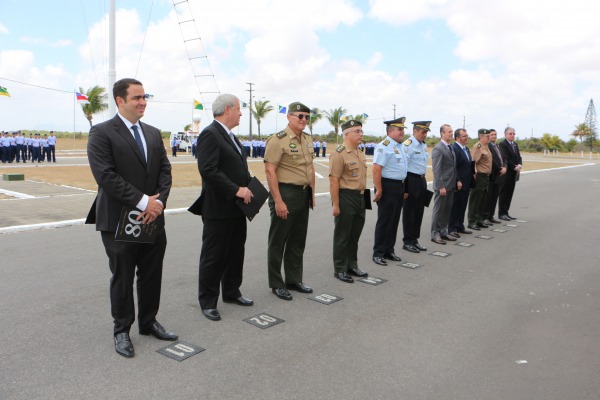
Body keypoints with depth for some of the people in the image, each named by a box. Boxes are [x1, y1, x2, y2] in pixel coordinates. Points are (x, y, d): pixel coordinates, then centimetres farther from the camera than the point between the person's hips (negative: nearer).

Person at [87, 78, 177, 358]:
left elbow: (165, 171, 7)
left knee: (152, 276, 13)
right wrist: (143, 202, -19)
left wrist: (158, 202, -10)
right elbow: (105, 175, -17)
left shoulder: (153, 133, 11)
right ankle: (122, 330, 26)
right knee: (122, 279, 8)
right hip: (120, 220, -5)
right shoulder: (102, 133, -8)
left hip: (153, 219, 5)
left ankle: (148, 323, 31)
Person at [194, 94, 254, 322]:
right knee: (214, 257, 3)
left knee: (236, 253, 17)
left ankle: (231, 292, 32)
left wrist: (248, 188, 5)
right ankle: (207, 302, 16)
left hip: (237, 208, 9)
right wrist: (236, 190, -22)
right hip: (218, 209, -9)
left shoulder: (231, 136, 16)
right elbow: (208, 170, -24)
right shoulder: (210, 134, -15)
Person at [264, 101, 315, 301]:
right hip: (285, 194, -8)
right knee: (278, 242, 4)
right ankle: (276, 284, 16)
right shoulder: (278, 140, -13)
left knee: (298, 241, 15)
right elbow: (270, 171, -17)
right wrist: (278, 201, -21)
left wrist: (312, 193, 15)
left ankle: (294, 280, 28)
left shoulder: (308, 139, 12)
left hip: (303, 195, 8)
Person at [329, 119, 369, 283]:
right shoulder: (339, 154, -15)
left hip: (360, 198, 8)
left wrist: (363, 197, 19)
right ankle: (340, 269, 14)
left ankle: (352, 265, 30)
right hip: (345, 198, -8)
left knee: (355, 234, 16)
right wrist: (335, 205, -20)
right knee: (342, 236, 2)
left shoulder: (360, 153, 13)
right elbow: (333, 181, -18)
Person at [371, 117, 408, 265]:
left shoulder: (401, 146, 13)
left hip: (399, 187, 9)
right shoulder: (384, 146, -16)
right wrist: (379, 190, -23)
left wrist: (403, 188, 20)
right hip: (388, 187, -9)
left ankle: (389, 250, 26)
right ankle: (378, 253, 9)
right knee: (384, 221, -2)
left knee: (394, 221, 15)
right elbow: (376, 170, -22)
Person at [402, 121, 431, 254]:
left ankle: (414, 239, 24)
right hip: (411, 180, -8)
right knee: (409, 212, 2)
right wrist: (404, 189, -18)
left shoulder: (424, 145, 11)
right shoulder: (408, 145, -15)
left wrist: (423, 181, 16)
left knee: (419, 212, 13)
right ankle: (408, 242, 12)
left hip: (422, 180, 8)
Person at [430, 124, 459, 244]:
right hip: (442, 185, -8)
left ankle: (443, 231, 24)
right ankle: (435, 234, 9)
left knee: (447, 210, 13)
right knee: (438, 210, 1)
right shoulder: (438, 149, -13)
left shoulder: (450, 148, 13)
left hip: (451, 185, 8)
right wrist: (441, 186, -20)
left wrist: (457, 181, 9)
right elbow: (436, 170, -18)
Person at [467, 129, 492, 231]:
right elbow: (473, 161, -22)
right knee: (475, 200, -3)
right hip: (479, 176, -9)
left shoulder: (486, 146, 14)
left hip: (486, 176, 9)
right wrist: (474, 174, -23)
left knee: (483, 200, 14)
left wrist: (488, 174, 17)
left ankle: (479, 220, 24)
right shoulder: (477, 147, -14)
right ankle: (472, 222, 4)